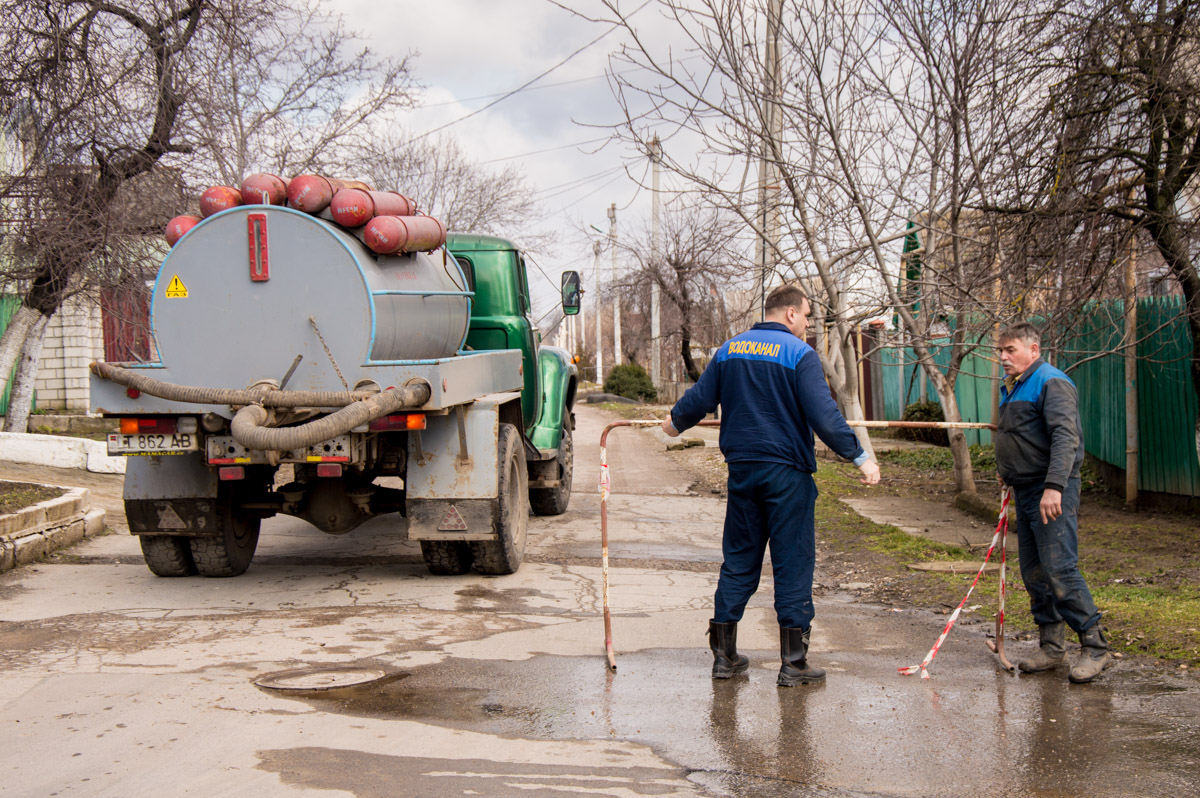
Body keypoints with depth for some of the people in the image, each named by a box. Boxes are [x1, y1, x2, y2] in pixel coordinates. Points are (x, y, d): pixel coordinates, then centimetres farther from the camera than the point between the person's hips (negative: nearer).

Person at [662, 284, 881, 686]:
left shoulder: (730, 349, 8)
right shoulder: (799, 354, -9)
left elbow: (699, 399, 12)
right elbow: (823, 415, -17)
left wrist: (676, 422, 32)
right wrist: (859, 456, -12)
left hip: (742, 470, 5)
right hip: (786, 472, -5)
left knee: (739, 560, 13)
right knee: (793, 562, 1)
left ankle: (724, 654, 16)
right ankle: (793, 663, 3)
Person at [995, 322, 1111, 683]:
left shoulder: (1051, 383, -12)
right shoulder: (1011, 387, 17)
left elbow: (1065, 437, -23)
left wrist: (1054, 486, -32)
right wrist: (1007, 472, 27)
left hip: (1051, 494, -10)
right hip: (1025, 491, 10)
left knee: (1059, 569, -13)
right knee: (1033, 573, 10)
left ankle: (1095, 647, -6)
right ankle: (1052, 647, 18)